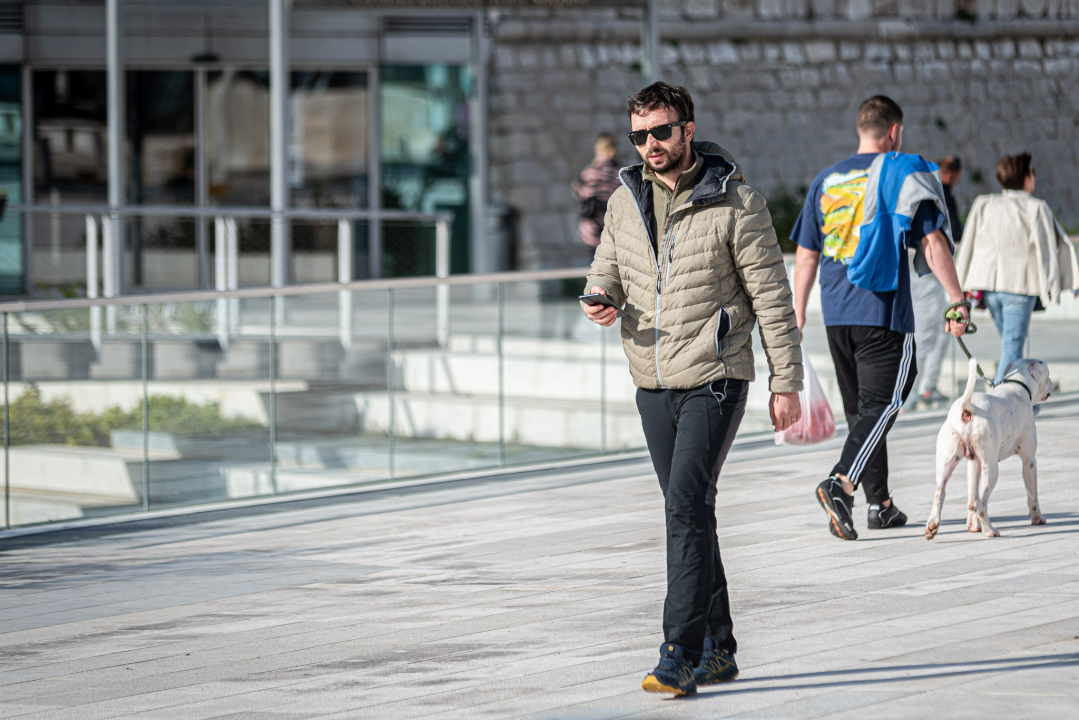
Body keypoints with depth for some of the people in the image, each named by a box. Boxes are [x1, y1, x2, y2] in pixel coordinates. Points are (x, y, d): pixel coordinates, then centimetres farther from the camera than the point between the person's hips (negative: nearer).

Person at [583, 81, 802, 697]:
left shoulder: (735, 202, -9)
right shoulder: (626, 202, 6)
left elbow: (772, 296, -7)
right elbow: (608, 270, 18)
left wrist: (787, 384, -8)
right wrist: (600, 301, -8)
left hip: (714, 381, -6)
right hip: (654, 385, 6)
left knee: (687, 508, -16)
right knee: (690, 513, 11)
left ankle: (681, 657, -18)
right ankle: (718, 649, 20)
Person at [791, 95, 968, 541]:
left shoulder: (825, 181, 12)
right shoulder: (901, 174, -3)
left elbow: (805, 256, 15)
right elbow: (932, 242, -9)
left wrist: (798, 314, 21)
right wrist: (956, 299, -7)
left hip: (836, 315, 6)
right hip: (884, 311, -6)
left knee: (860, 408, 14)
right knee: (880, 404, -9)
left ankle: (879, 505, 20)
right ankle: (840, 483, -30)